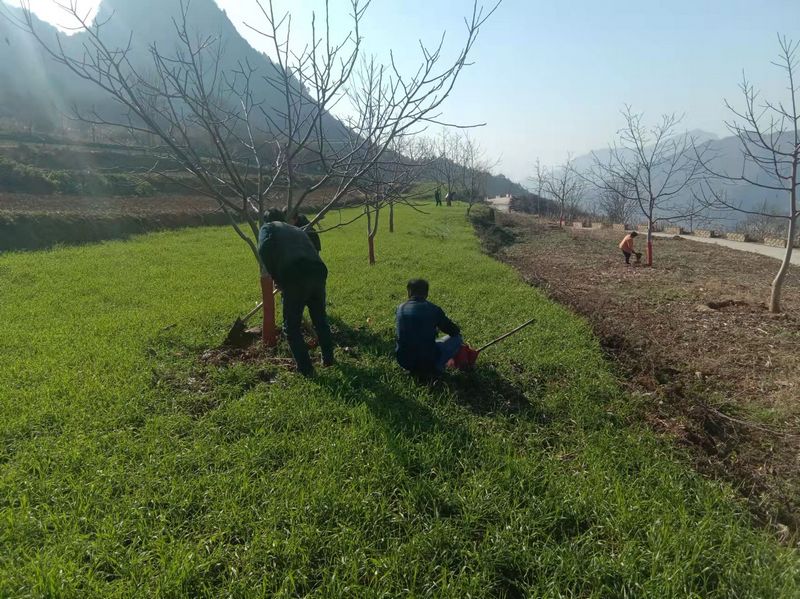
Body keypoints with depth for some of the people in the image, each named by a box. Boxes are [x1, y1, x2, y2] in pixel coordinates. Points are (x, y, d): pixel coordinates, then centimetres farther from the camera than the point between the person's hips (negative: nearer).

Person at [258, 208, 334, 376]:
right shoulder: (297, 230, 34)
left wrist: (277, 279, 4)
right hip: (318, 272, 5)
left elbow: (264, 250, -4)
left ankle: (305, 368, 17)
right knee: (320, 319, 26)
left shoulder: (268, 227, 18)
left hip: (295, 276, -5)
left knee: (292, 326, 13)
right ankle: (328, 358, 37)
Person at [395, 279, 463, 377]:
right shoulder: (434, 309, -11)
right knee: (456, 338, 14)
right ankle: (435, 368, 11)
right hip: (427, 363, -5)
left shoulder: (401, 309, 1)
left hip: (403, 361, 5)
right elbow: (455, 331, 2)